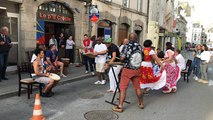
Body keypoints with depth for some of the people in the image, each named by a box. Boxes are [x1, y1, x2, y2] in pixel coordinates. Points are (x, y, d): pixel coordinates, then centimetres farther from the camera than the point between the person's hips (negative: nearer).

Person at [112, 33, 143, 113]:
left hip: (128, 69, -4)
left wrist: (125, 58, 5)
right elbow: (140, 58, 8)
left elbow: (122, 58, -16)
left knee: (123, 88, 0)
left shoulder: (127, 46, -11)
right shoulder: (139, 47, 1)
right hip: (137, 70, 4)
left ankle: (120, 107, 2)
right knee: (137, 87, 17)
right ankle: (141, 104, 29)